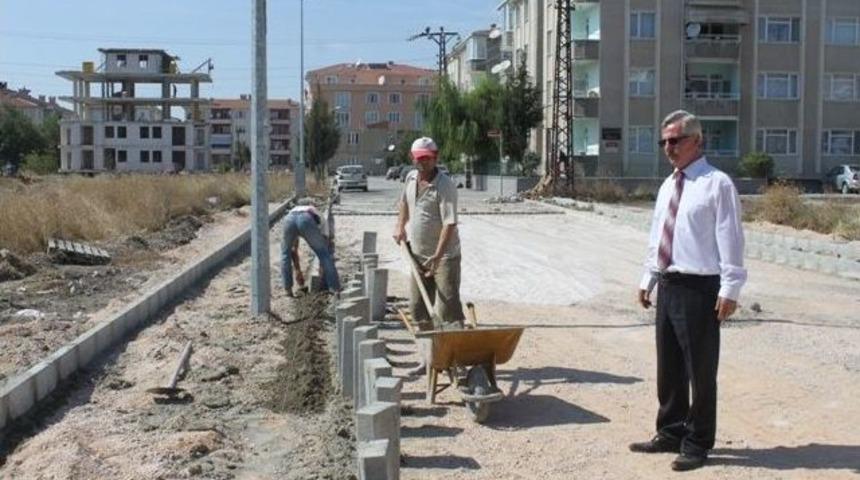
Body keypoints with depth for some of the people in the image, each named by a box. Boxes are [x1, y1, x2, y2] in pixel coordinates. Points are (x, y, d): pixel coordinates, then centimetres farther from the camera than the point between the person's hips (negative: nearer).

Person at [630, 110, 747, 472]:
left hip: (700, 289, -8)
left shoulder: (717, 184, -9)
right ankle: (670, 433, 31)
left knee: (700, 371, 3)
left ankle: (697, 444, 17)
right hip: (668, 286, 8)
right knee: (669, 368, 16)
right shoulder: (668, 186, 14)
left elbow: (730, 240, -12)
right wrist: (648, 279, 17)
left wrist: (730, 290, -16)